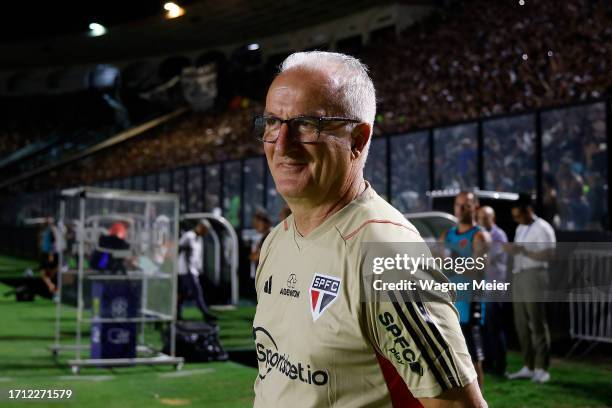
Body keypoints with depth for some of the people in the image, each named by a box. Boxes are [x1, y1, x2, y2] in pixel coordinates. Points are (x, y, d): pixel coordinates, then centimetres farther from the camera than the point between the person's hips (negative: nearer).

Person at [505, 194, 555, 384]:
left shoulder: (542, 228, -5)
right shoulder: (520, 229, 20)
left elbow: (546, 255, -15)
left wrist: (522, 251, -18)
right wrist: (511, 251, 5)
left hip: (534, 276, -8)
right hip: (518, 276, 8)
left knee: (537, 324, -6)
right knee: (521, 324, 7)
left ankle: (542, 369, -2)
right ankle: (528, 366, 13)